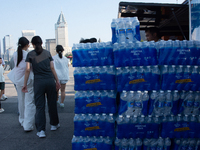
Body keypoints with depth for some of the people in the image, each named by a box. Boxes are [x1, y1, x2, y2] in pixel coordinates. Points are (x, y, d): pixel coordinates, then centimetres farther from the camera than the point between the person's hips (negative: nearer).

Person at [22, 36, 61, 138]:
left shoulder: (30, 54, 3)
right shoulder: (47, 53, 9)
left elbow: (28, 69, -3)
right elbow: (52, 68, 4)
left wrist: (25, 84, 1)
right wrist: (57, 81, 7)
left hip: (38, 82, -2)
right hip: (50, 80, 2)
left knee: (40, 106, 2)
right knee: (52, 103, 14)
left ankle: (41, 130, 0)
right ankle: (54, 124, 29)